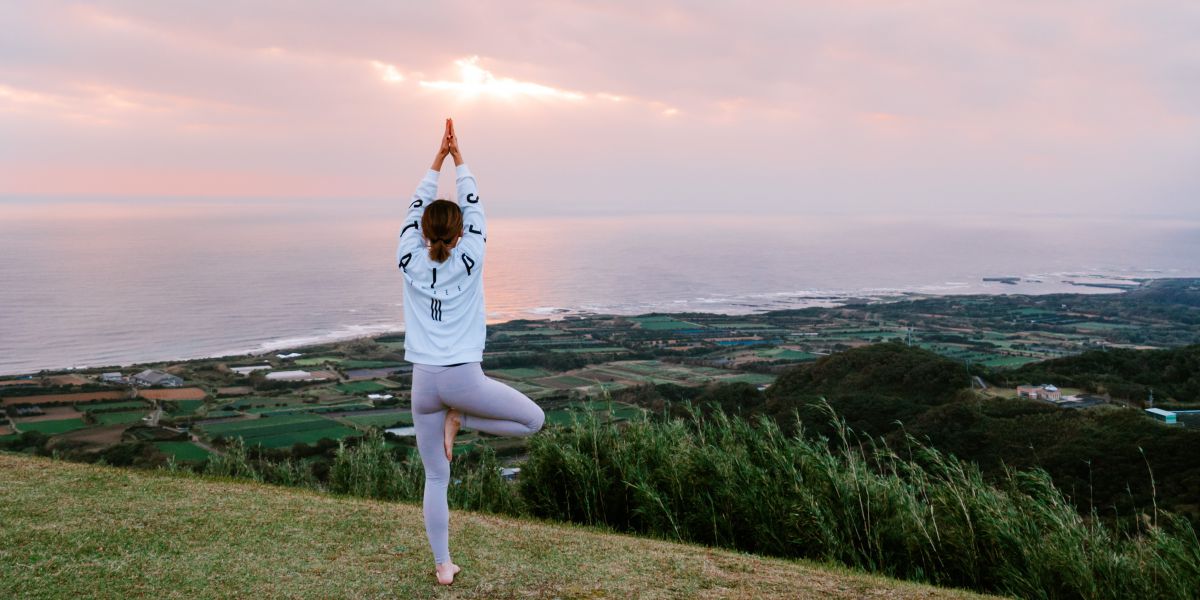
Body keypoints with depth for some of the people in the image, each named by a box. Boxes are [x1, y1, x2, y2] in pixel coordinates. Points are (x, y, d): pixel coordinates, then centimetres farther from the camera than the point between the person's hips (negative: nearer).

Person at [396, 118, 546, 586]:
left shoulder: (410, 263, 2)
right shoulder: (469, 261, -3)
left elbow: (415, 208, 14)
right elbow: (474, 205, 8)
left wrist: (437, 160, 20)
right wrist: (457, 158, 17)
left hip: (424, 382, 3)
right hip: (464, 378, -3)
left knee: (436, 480, 10)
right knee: (534, 420, 15)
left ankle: (443, 566, 15)